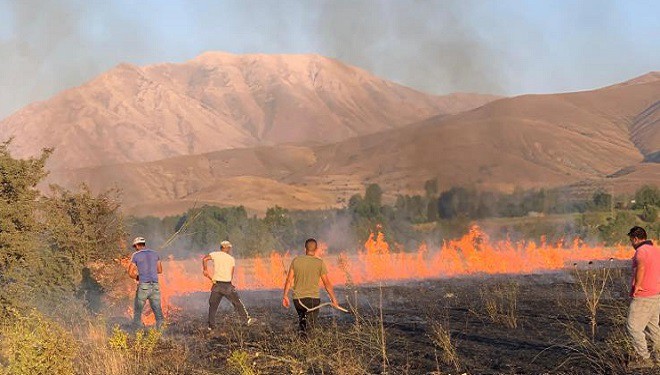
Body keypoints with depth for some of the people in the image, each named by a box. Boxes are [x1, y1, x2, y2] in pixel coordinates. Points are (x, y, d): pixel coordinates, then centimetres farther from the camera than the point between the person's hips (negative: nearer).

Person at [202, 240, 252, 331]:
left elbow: (205, 259, -14)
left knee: (213, 306, 9)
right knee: (237, 303, 14)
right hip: (227, 285, 0)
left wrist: (205, 270, -3)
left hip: (217, 285, 0)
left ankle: (211, 326, 5)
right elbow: (231, 275, 4)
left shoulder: (215, 254, 4)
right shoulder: (231, 259, 7)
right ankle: (247, 320, 20)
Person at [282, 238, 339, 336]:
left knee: (302, 315, 27)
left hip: (298, 298, 2)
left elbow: (289, 280, -1)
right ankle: (305, 329, -28)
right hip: (313, 298, -2)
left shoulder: (296, 260, 0)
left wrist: (285, 296, 7)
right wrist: (333, 298, 8)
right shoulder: (320, 263, -4)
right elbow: (327, 283, -2)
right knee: (311, 323, 6)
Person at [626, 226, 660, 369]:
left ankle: (644, 358, 0)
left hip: (643, 297, -9)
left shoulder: (641, 251, -16)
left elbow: (641, 267, -37)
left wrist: (637, 286, -28)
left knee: (633, 327, -1)